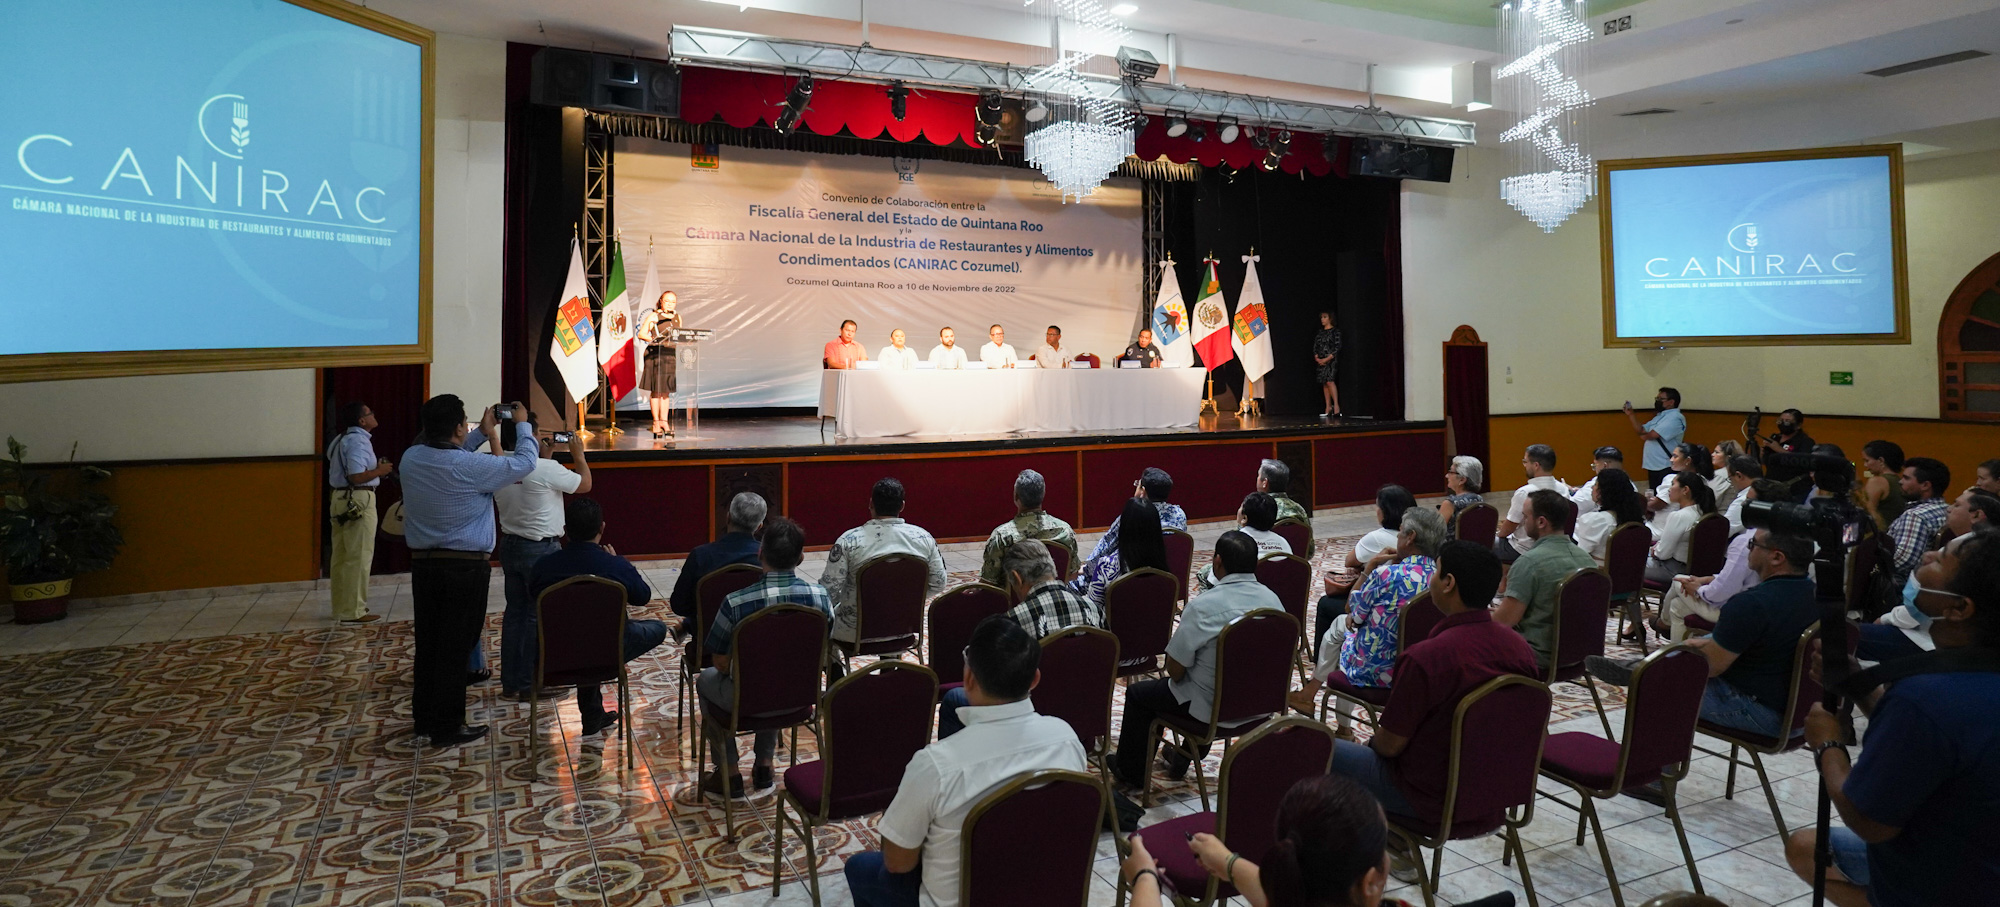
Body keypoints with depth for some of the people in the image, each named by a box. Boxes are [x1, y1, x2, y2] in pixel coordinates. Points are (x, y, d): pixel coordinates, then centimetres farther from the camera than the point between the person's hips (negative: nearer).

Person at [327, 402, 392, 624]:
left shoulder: (343, 439, 17)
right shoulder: (358, 441, -15)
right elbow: (357, 477, -23)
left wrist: (376, 468, 16)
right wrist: (379, 471, -9)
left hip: (342, 499, 10)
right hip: (359, 500, -10)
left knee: (341, 556, 14)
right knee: (359, 557, -4)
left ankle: (341, 607, 23)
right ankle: (354, 611, 0)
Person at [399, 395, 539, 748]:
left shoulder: (411, 458, -1)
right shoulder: (470, 467, -20)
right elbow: (524, 462, -8)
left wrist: (482, 434, 24)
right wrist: (523, 425, 7)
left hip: (423, 563, 7)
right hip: (465, 568, -7)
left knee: (428, 642, 16)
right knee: (455, 648, 1)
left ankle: (425, 718, 27)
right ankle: (448, 728, 9)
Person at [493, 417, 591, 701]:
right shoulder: (546, 469, -21)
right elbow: (584, 485, -7)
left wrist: (545, 457, 17)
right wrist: (578, 454, 6)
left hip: (510, 546, 7)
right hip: (541, 550, -7)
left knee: (515, 612, 15)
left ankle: (510, 683, 22)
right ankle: (531, 684, 10)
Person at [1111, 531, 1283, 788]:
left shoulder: (1203, 606, -26)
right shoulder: (1273, 600, -7)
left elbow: (1174, 670, -19)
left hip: (1213, 707, -6)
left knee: (1137, 693, 17)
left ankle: (1131, 772, 32)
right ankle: (1183, 759, 47)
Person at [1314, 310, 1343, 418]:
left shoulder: (1335, 331, -2)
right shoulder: (1320, 332, 15)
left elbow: (1337, 347, -9)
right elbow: (1315, 346, 14)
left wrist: (1327, 359, -16)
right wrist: (1317, 358, -3)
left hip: (1331, 360, -6)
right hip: (1321, 361, 6)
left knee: (1330, 381, -20)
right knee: (1324, 383, 4)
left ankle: (1336, 406, -19)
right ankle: (1328, 408, 8)